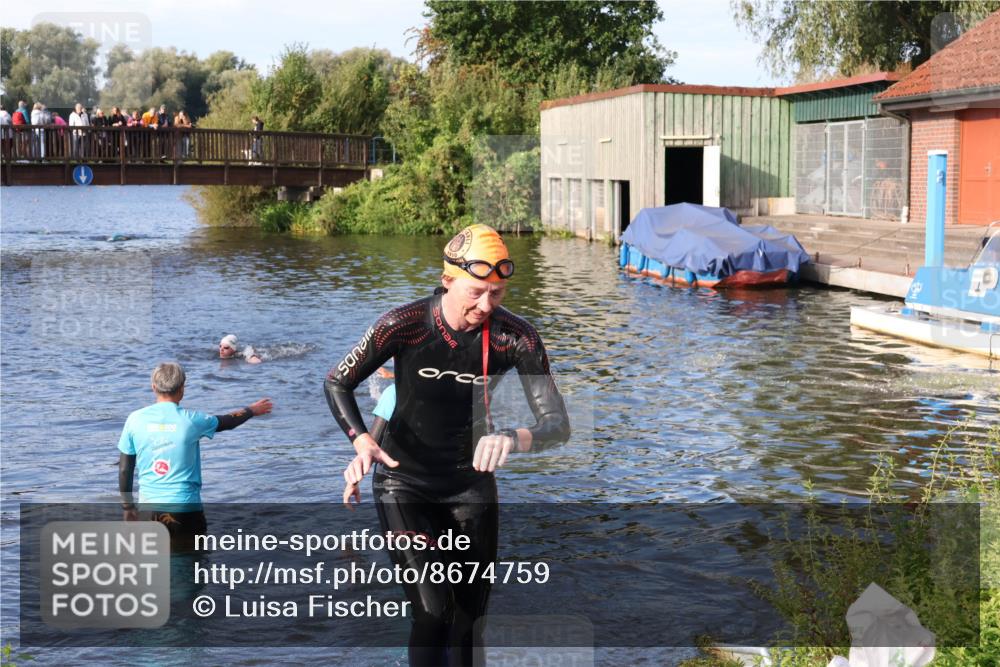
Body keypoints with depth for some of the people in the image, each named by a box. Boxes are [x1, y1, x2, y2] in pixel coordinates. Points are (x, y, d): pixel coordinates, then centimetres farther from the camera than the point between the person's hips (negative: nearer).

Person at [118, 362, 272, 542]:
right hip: (185, 505, -3)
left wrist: (127, 506, 15)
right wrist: (252, 410, 33)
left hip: (149, 506, 3)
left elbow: (124, 469, 3)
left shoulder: (135, 419, -2)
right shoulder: (191, 420, -6)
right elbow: (227, 422, 13)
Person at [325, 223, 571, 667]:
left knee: (469, 618, 8)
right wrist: (362, 441, -26)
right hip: (404, 482, -2)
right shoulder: (406, 324, -20)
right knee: (433, 611, -16)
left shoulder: (516, 338, -17)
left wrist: (515, 439, -43)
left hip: (471, 484, 3)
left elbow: (557, 423, -20)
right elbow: (337, 382, -7)